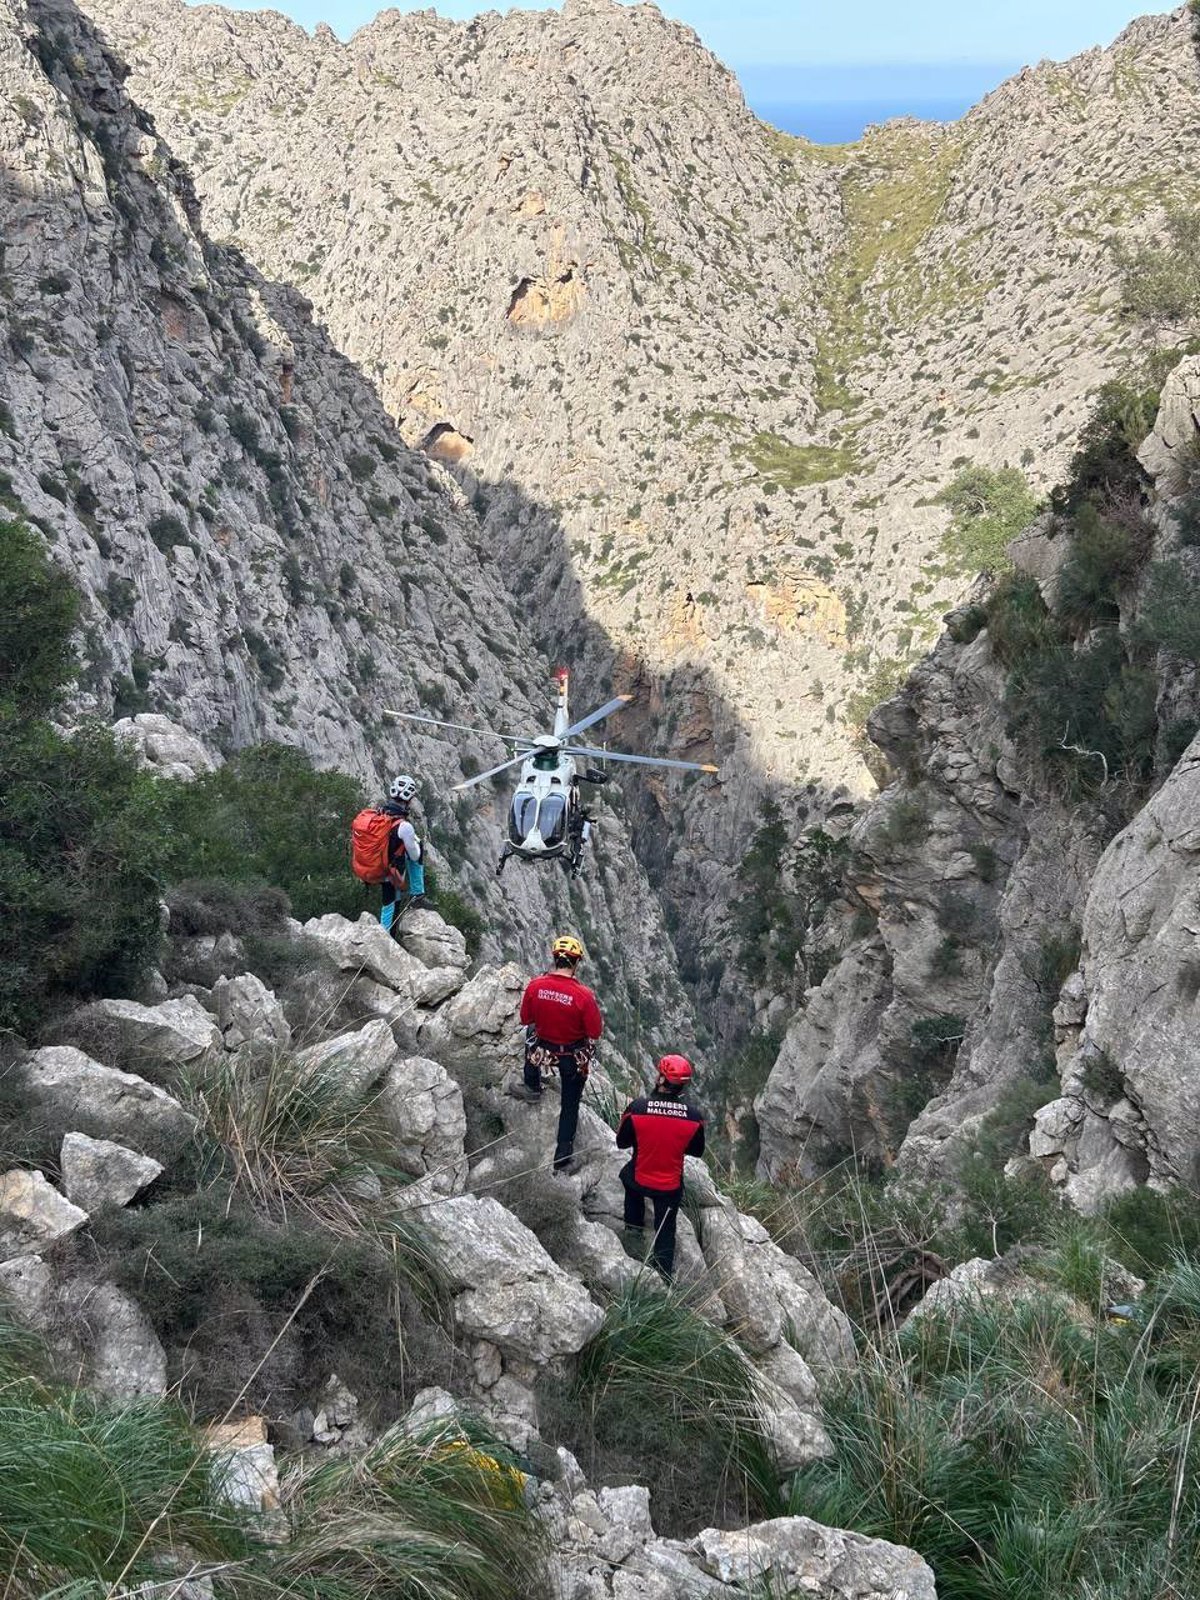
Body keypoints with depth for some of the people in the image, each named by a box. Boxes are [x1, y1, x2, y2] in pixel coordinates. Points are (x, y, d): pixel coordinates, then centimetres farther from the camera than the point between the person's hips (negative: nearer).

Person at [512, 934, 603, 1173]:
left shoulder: (534, 986, -21)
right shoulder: (583, 995, -29)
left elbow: (526, 1019, -5)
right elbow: (596, 1032, -18)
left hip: (542, 1050, 2)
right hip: (575, 1057, -2)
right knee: (570, 1106, 19)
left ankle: (532, 1088, 44)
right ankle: (562, 1157, 25)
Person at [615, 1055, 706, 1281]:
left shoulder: (636, 1108, -24)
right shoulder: (695, 1116, -20)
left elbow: (622, 1142, -8)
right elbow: (697, 1151, -3)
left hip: (639, 1180, 0)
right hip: (671, 1186, 0)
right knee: (665, 1229, 22)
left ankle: (634, 1225, 34)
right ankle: (664, 1273, 35)